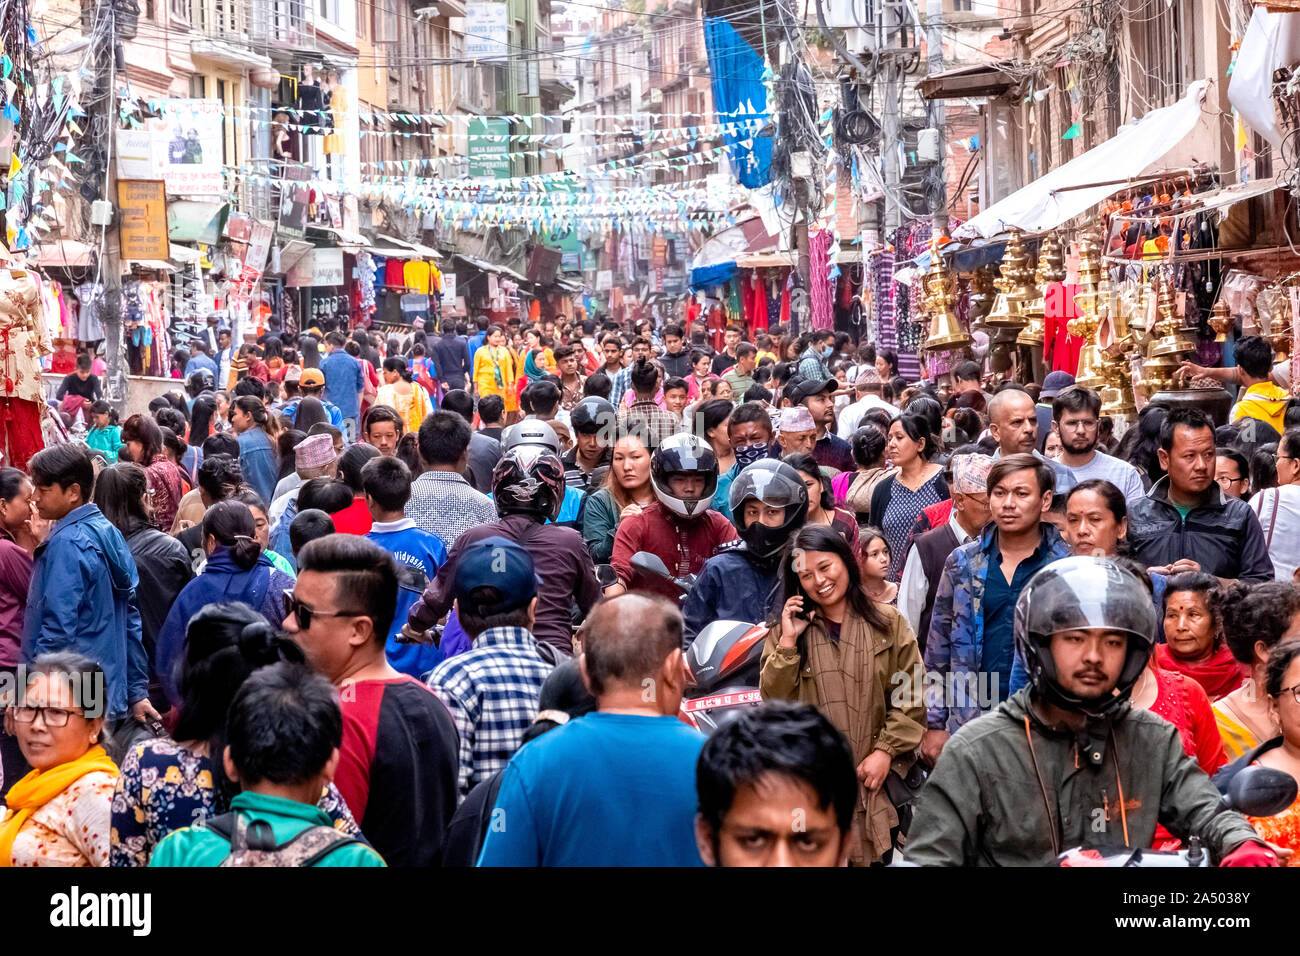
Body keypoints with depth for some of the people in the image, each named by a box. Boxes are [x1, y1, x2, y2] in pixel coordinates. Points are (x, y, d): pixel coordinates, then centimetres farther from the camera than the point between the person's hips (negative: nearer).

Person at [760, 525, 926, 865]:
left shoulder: (888, 625, 4)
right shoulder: (784, 633, 7)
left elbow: (911, 699, 1)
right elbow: (773, 703, -4)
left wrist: (885, 751, -9)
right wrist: (788, 642, -10)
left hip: (873, 784, 0)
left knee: (877, 856, 7)